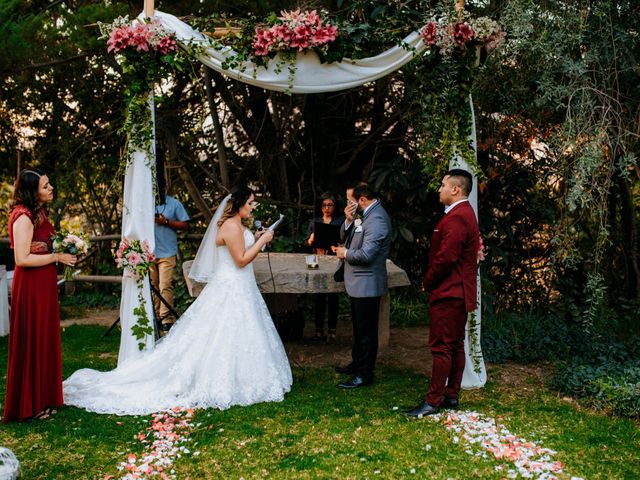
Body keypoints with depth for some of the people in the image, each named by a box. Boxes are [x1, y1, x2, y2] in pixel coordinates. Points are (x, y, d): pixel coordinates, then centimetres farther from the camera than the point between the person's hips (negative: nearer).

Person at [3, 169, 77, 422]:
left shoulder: (38, 213, 12)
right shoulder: (23, 217, -18)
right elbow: (22, 259, -23)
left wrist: (63, 250, 9)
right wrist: (56, 257, -16)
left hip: (43, 284, 10)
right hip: (30, 286, -10)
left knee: (45, 340, 15)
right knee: (32, 343, 0)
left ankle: (43, 398, 27)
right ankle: (29, 405, 12)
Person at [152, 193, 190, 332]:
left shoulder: (174, 204, 2)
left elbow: (185, 225, -1)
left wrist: (166, 222, -13)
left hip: (167, 253, -4)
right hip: (149, 252, 4)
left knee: (165, 286, -9)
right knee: (152, 286, 10)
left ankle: (167, 319, -6)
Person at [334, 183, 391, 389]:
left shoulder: (376, 219, -22)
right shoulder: (366, 214, 9)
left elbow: (366, 255, -28)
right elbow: (345, 236, 12)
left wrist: (345, 253, -12)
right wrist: (348, 220, -6)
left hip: (367, 284, -10)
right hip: (359, 282, 10)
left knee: (366, 330, 1)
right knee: (359, 327, 22)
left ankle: (364, 374, 10)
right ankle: (357, 363, 37)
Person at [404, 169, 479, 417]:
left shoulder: (456, 218, -19)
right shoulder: (465, 214, 15)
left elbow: (445, 257, -24)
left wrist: (428, 283, -9)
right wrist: (431, 282, 11)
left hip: (448, 293, -11)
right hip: (460, 291, 11)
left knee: (441, 347, -6)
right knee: (455, 345, 14)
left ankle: (433, 401, -1)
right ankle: (451, 395, 22)